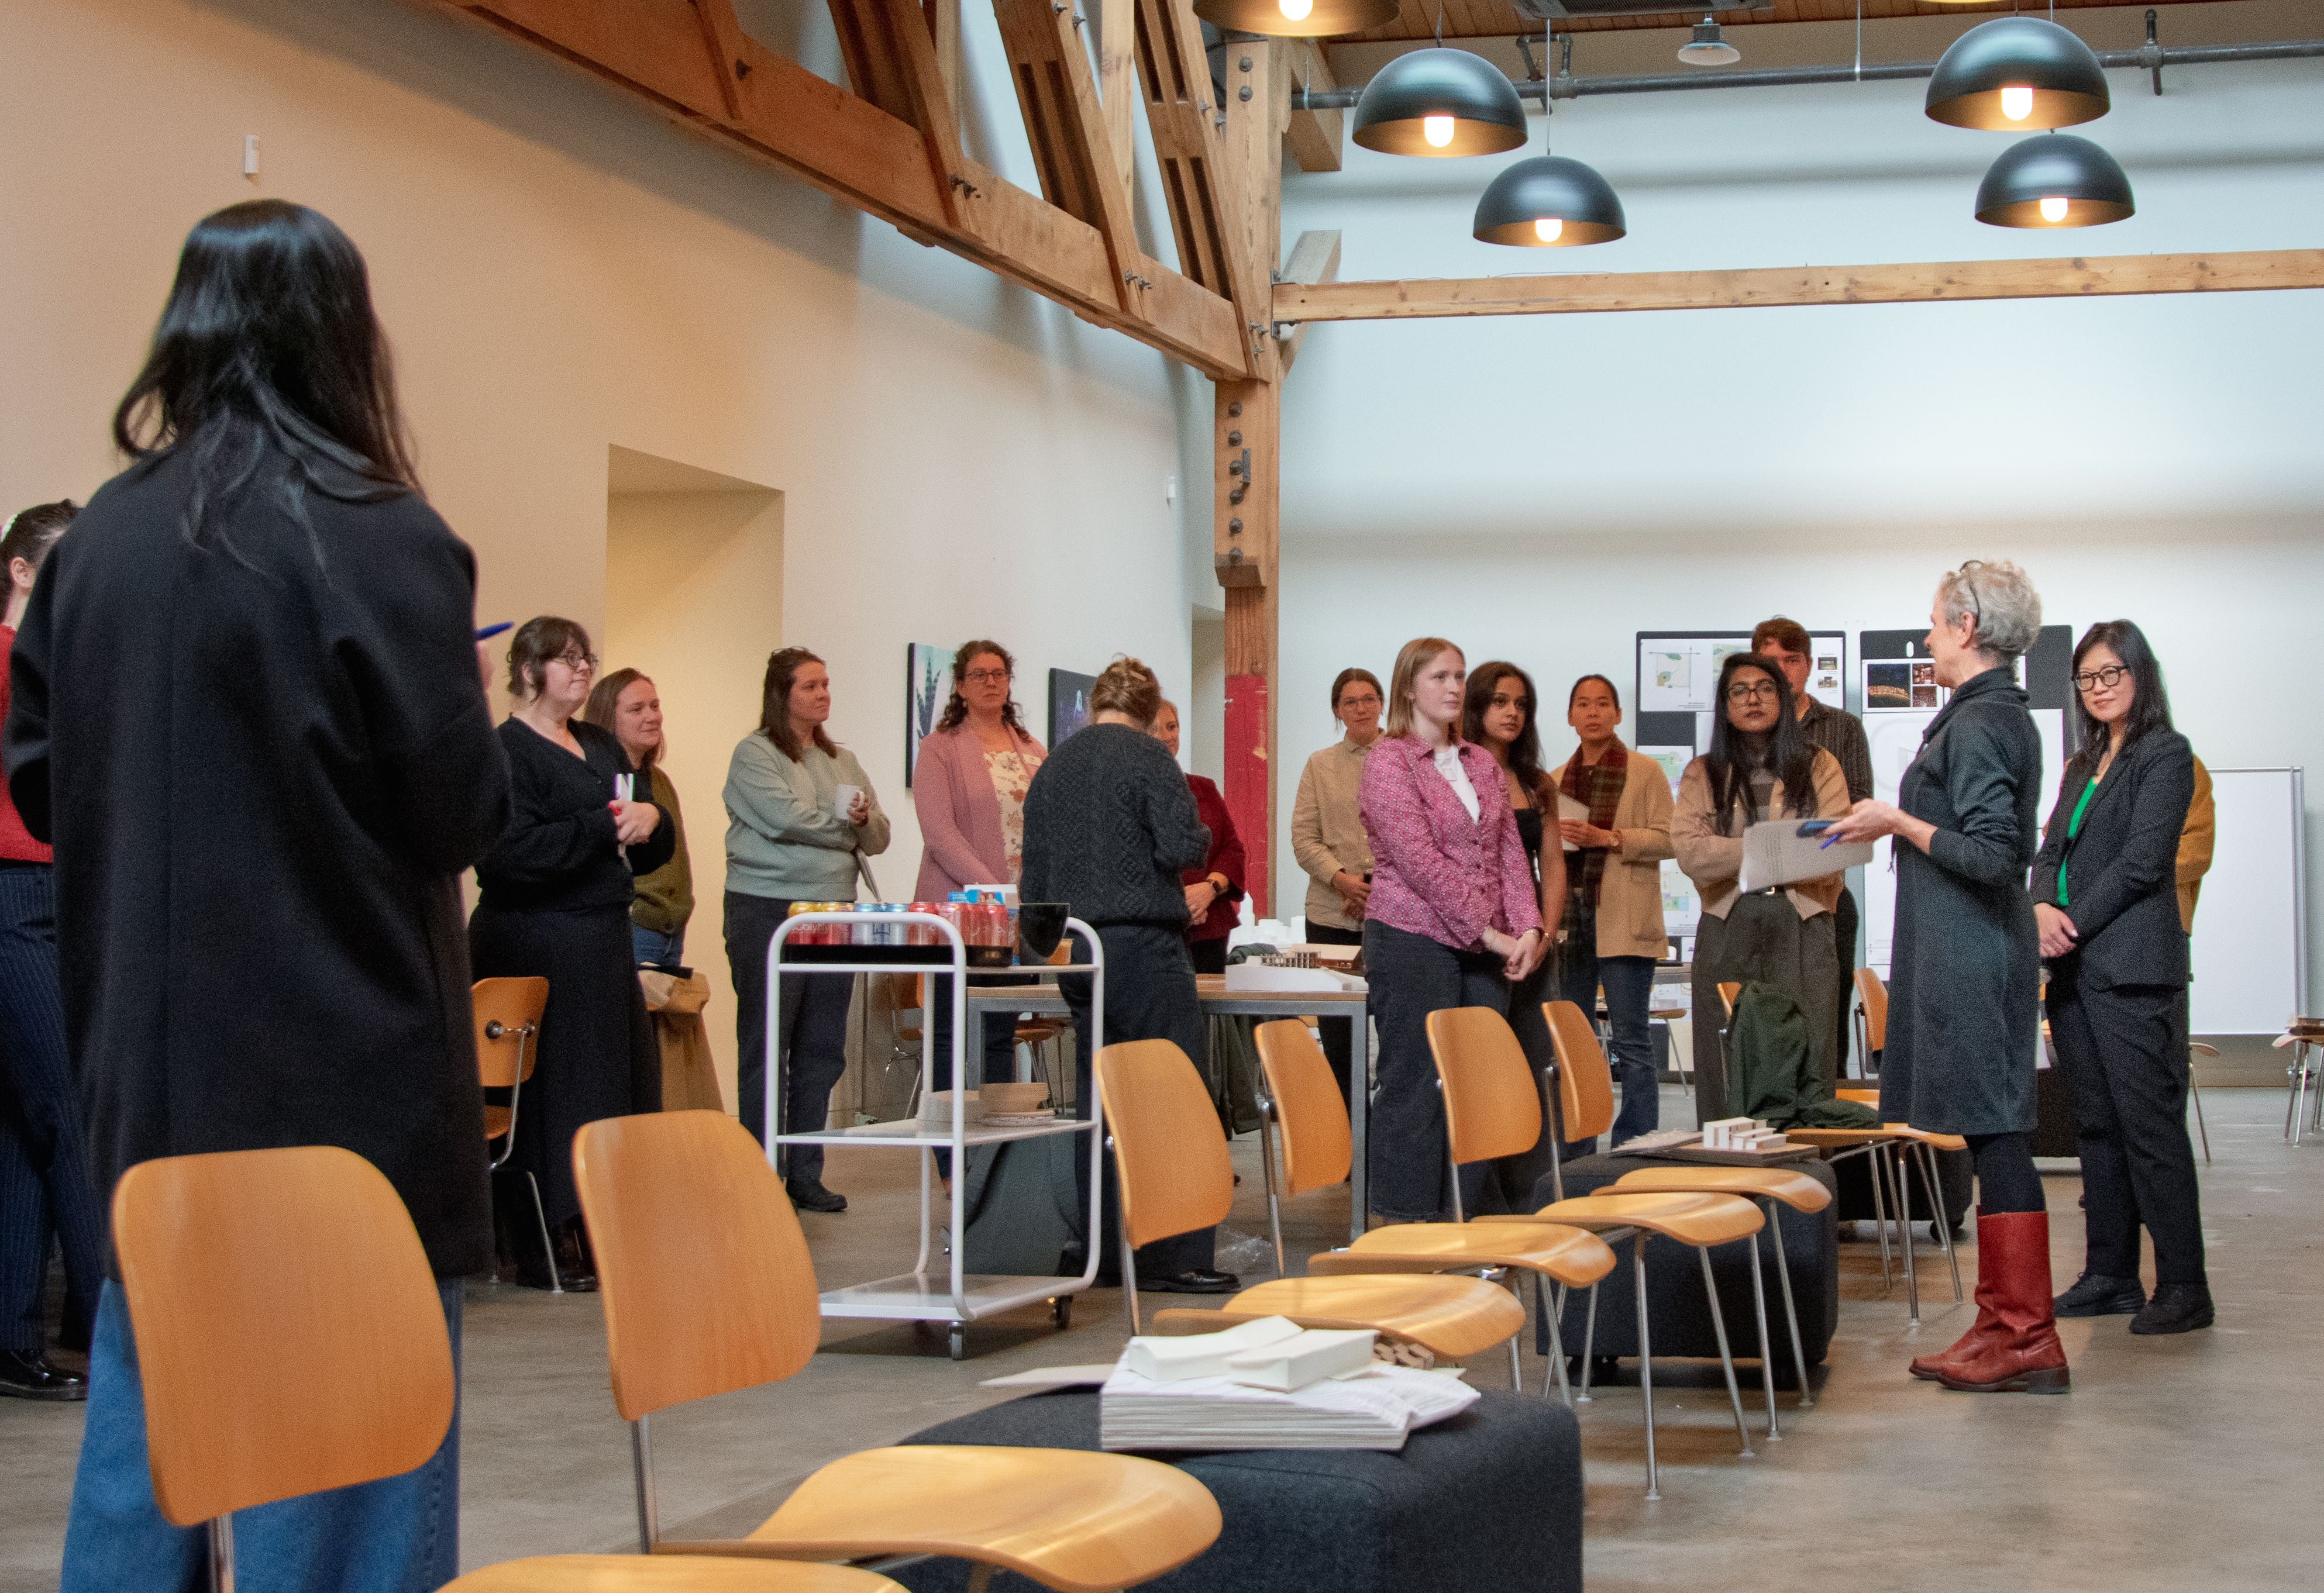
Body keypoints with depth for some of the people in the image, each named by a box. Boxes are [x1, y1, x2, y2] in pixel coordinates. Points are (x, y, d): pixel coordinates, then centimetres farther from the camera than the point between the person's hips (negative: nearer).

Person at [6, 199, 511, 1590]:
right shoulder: (378, 539, -14)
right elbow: (462, 812, -11)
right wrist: (408, 751, 8)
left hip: (149, 1055, 6)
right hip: (344, 1066, -5)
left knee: (146, 1398, 15)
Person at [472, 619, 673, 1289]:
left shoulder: (602, 746, 18)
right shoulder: (505, 751, -6)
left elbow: (655, 847, 19)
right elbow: (507, 853, -20)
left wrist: (649, 821, -4)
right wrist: (604, 826, -16)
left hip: (606, 941, 8)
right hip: (537, 946, -8)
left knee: (623, 1078, 6)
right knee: (551, 1083, -6)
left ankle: (591, 1233, 14)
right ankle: (542, 1249, 0)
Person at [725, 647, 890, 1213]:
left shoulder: (843, 761, 18)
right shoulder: (755, 754, -2)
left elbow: (878, 836, 13)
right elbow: (786, 818, -16)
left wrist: (864, 819, -9)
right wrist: (843, 825, -1)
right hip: (768, 909, -6)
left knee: (822, 1050, 7)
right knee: (767, 1050, -3)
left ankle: (805, 1175, 14)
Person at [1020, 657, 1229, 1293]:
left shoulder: (1053, 765, 14)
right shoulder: (1147, 757, -6)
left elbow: (1033, 871, 17)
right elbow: (1182, 846, -16)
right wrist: (1201, 841, 6)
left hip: (1074, 949, 7)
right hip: (1142, 944, -7)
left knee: (1096, 1097, 11)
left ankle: (1100, 1249, 13)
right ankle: (1175, 1256, -7)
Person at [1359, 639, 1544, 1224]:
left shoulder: (1482, 764, 17)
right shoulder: (1388, 762, -5)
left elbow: (1509, 851, 12)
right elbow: (1419, 860, -13)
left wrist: (1527, 928, -4)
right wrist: (1489, 932, -14)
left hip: (1485, 950, 6)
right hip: (1414, 940, -6)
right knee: (1416, 1086, -4)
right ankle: (1407, 1226, 0)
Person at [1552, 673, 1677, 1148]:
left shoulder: (1646, 772, 1)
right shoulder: (1558, 780, 17)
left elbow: (1668, 840, -6)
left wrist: (1608, 837, -15)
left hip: (1622, 920, -5)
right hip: (1569, 915, 5)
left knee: (1631, 1038, -6)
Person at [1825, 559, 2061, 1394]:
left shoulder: (1977, 723, -15)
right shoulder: (2006, 715, 15)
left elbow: (1992, 855, -21)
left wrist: (1899, 822, -12)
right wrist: (1906, 823, 22)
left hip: (1968, 954, -10)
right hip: (1984, 947, 10)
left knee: (1995, 1135, -7)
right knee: (1993, 1137, 11)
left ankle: (2027, 1340, -3)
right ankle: (2006, 1325, 16)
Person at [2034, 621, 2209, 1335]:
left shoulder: (2166, 755, -3)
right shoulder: (2081, 766, 20)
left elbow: (2142, 861, -12)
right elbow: (2051, 851, 14)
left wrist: (2074, 922, -13)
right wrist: (2043, 908, -7)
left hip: (2133, 969, -8)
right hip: (2074, 969, 8)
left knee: (2150, 1125, -9)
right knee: (2099, 1124, 10)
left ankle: (2183, 1285, -6)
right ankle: (2111, 1276, 15)